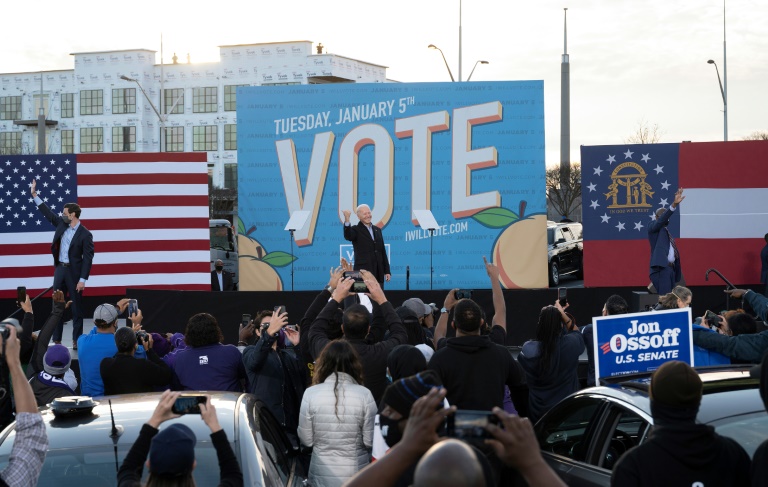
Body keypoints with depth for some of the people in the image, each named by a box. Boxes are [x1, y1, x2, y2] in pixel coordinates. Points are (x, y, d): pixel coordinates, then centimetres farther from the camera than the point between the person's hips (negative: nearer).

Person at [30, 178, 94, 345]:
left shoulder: (85, 234, -12)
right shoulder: (61, 224, 6)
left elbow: (87, 259, -13)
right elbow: (47, 212, 15)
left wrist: (82, 280, -17)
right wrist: (34, 194, 13)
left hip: (74, 271, -6)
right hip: (59, 269, 6)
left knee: (76, 307, 2)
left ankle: (76, 340, 8)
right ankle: (56, 340, 12)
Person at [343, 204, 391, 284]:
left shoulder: (377, 230, 17)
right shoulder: (356, 230, 0)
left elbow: (383, 251, 18)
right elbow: (348, 236, -24)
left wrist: (387, 271, 13)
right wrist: (347, 219, -40)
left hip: (379, 274, 5)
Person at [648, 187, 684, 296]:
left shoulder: (666, 231, 24)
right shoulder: (653, 227, 1)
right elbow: (662, 219, -19)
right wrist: (674, 205, -33)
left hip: (670, 268, 9)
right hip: (661, 268, -9)